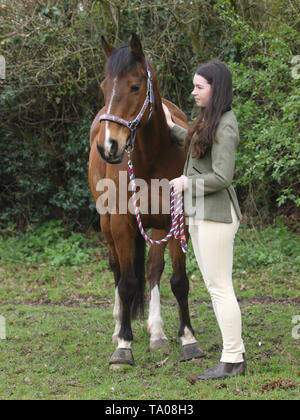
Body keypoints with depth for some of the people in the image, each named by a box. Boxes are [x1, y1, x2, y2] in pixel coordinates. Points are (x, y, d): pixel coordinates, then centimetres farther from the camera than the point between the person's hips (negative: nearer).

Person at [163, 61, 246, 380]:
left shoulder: (225, 127, -17)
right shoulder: (208, 120, 11)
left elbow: (221, 177, -22)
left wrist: (188, 183, -9)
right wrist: (171, 128, 27)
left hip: (216, 213, -10)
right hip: (199, 213, 10)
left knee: (220, 287, -7)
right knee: (213, 286, 12)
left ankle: (232, 361, -2)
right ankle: (235, 355, 17)